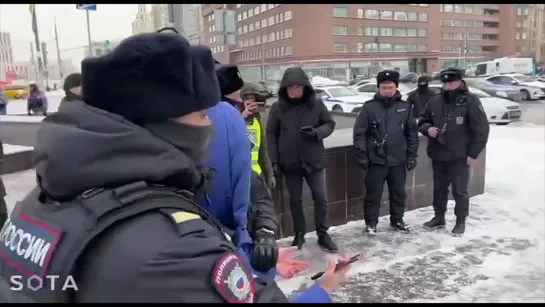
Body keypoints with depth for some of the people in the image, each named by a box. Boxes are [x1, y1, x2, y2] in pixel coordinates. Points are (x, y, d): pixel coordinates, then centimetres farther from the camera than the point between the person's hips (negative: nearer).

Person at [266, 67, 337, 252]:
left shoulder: (316, 104, -5)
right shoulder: (278, 107, -5)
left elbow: (330, 124, 3)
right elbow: (271, 134, 0)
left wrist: (317, 132, -19)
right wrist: (274, 160, -4)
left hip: (314, 160, 0)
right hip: (289, 162, 0)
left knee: (321, 198, 4)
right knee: (295, 200, 12)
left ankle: (323, 234, 20)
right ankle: (299, 234, 27)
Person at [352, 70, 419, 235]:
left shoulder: (405, 107, 2)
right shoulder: (369, 107, -6)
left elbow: (412, 132, 6)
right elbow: (360, 132, -6)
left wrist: (412, 155, 4)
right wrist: (361, 154, -9)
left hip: (398, 159, 3)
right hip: (376, 159, -3)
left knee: (398, 192, 15)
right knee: (373, 192, 5)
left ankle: (397, 220, 32)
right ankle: (371, 222, 18)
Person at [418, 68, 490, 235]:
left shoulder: (470, 101, -11)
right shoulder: (434, 102, 3)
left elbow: (481, 129, -10)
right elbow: (422, 122, 14)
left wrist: (473, 153, -13)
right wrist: (428, 128, -10)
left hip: (459, 156, -5)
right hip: (438, 155, 5)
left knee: (459, 190, 5)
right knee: (439, 188, 17)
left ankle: (461, 221, 21)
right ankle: (439, 217, 32)